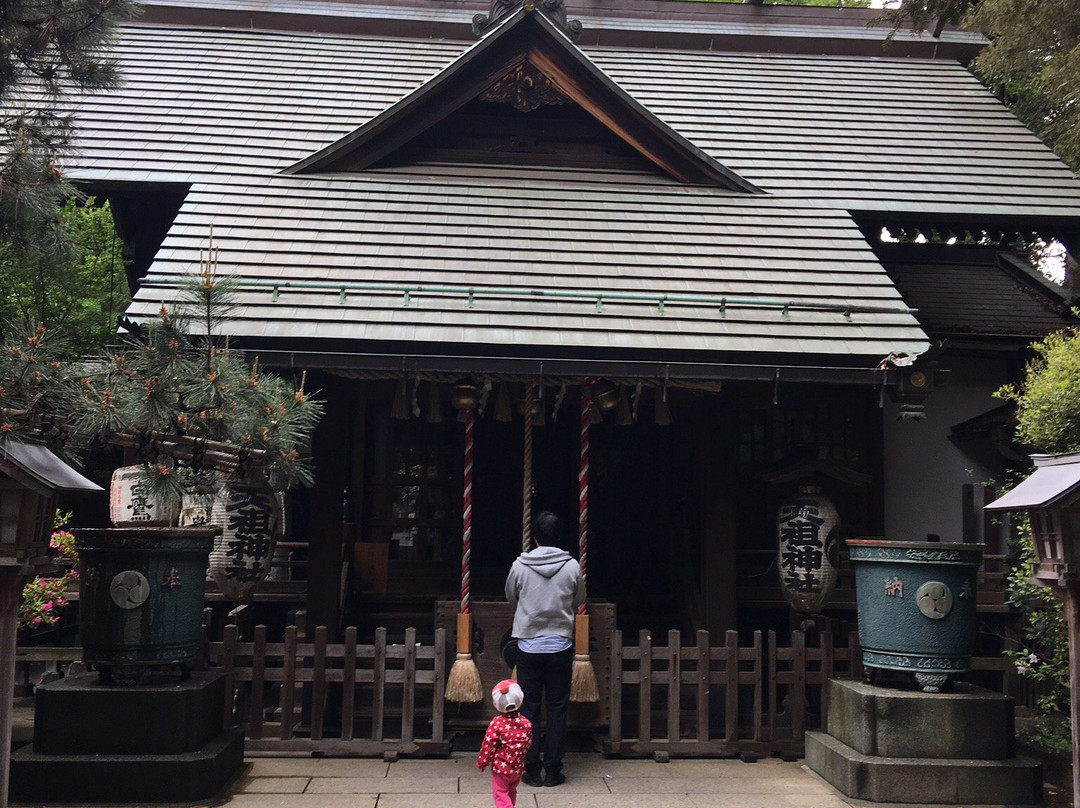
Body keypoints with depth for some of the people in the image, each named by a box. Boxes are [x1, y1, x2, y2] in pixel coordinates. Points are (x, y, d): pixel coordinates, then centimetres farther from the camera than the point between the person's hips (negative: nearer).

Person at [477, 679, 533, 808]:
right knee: (511, 793, 24)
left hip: (500, 768, -4)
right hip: (518, 768, 5)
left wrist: (481, 762, 0)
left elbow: (488, 746, -15)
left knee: (501, 794, 4)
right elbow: (527, 744, 5)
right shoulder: (526, 723, -8)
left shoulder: (496, 723, -20)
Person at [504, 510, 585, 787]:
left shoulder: (520, 566, -7)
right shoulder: (572, 567, -7)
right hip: (560, 647, 0)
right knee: (557, 709, 7)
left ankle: (531, 769, 10)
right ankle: (553, 770, 10)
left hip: (528, 647, 0)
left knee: (530, 708, 7)